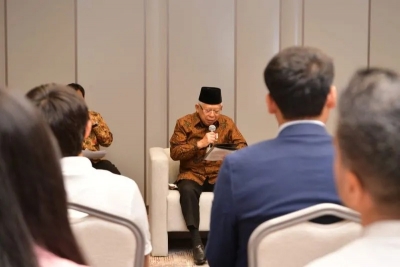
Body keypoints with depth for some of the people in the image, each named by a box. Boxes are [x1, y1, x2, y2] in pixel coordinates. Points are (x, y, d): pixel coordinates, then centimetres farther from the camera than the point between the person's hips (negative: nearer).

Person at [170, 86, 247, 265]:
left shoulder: (227, 123, 6)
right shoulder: (184, 123, -3)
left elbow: (242, 145, 3)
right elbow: (175, 153, -9)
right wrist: (200, 144, -22)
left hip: (219, 174, 2)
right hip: (192, 174, -2)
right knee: (187, 190, -37)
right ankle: (196, 242, -33)